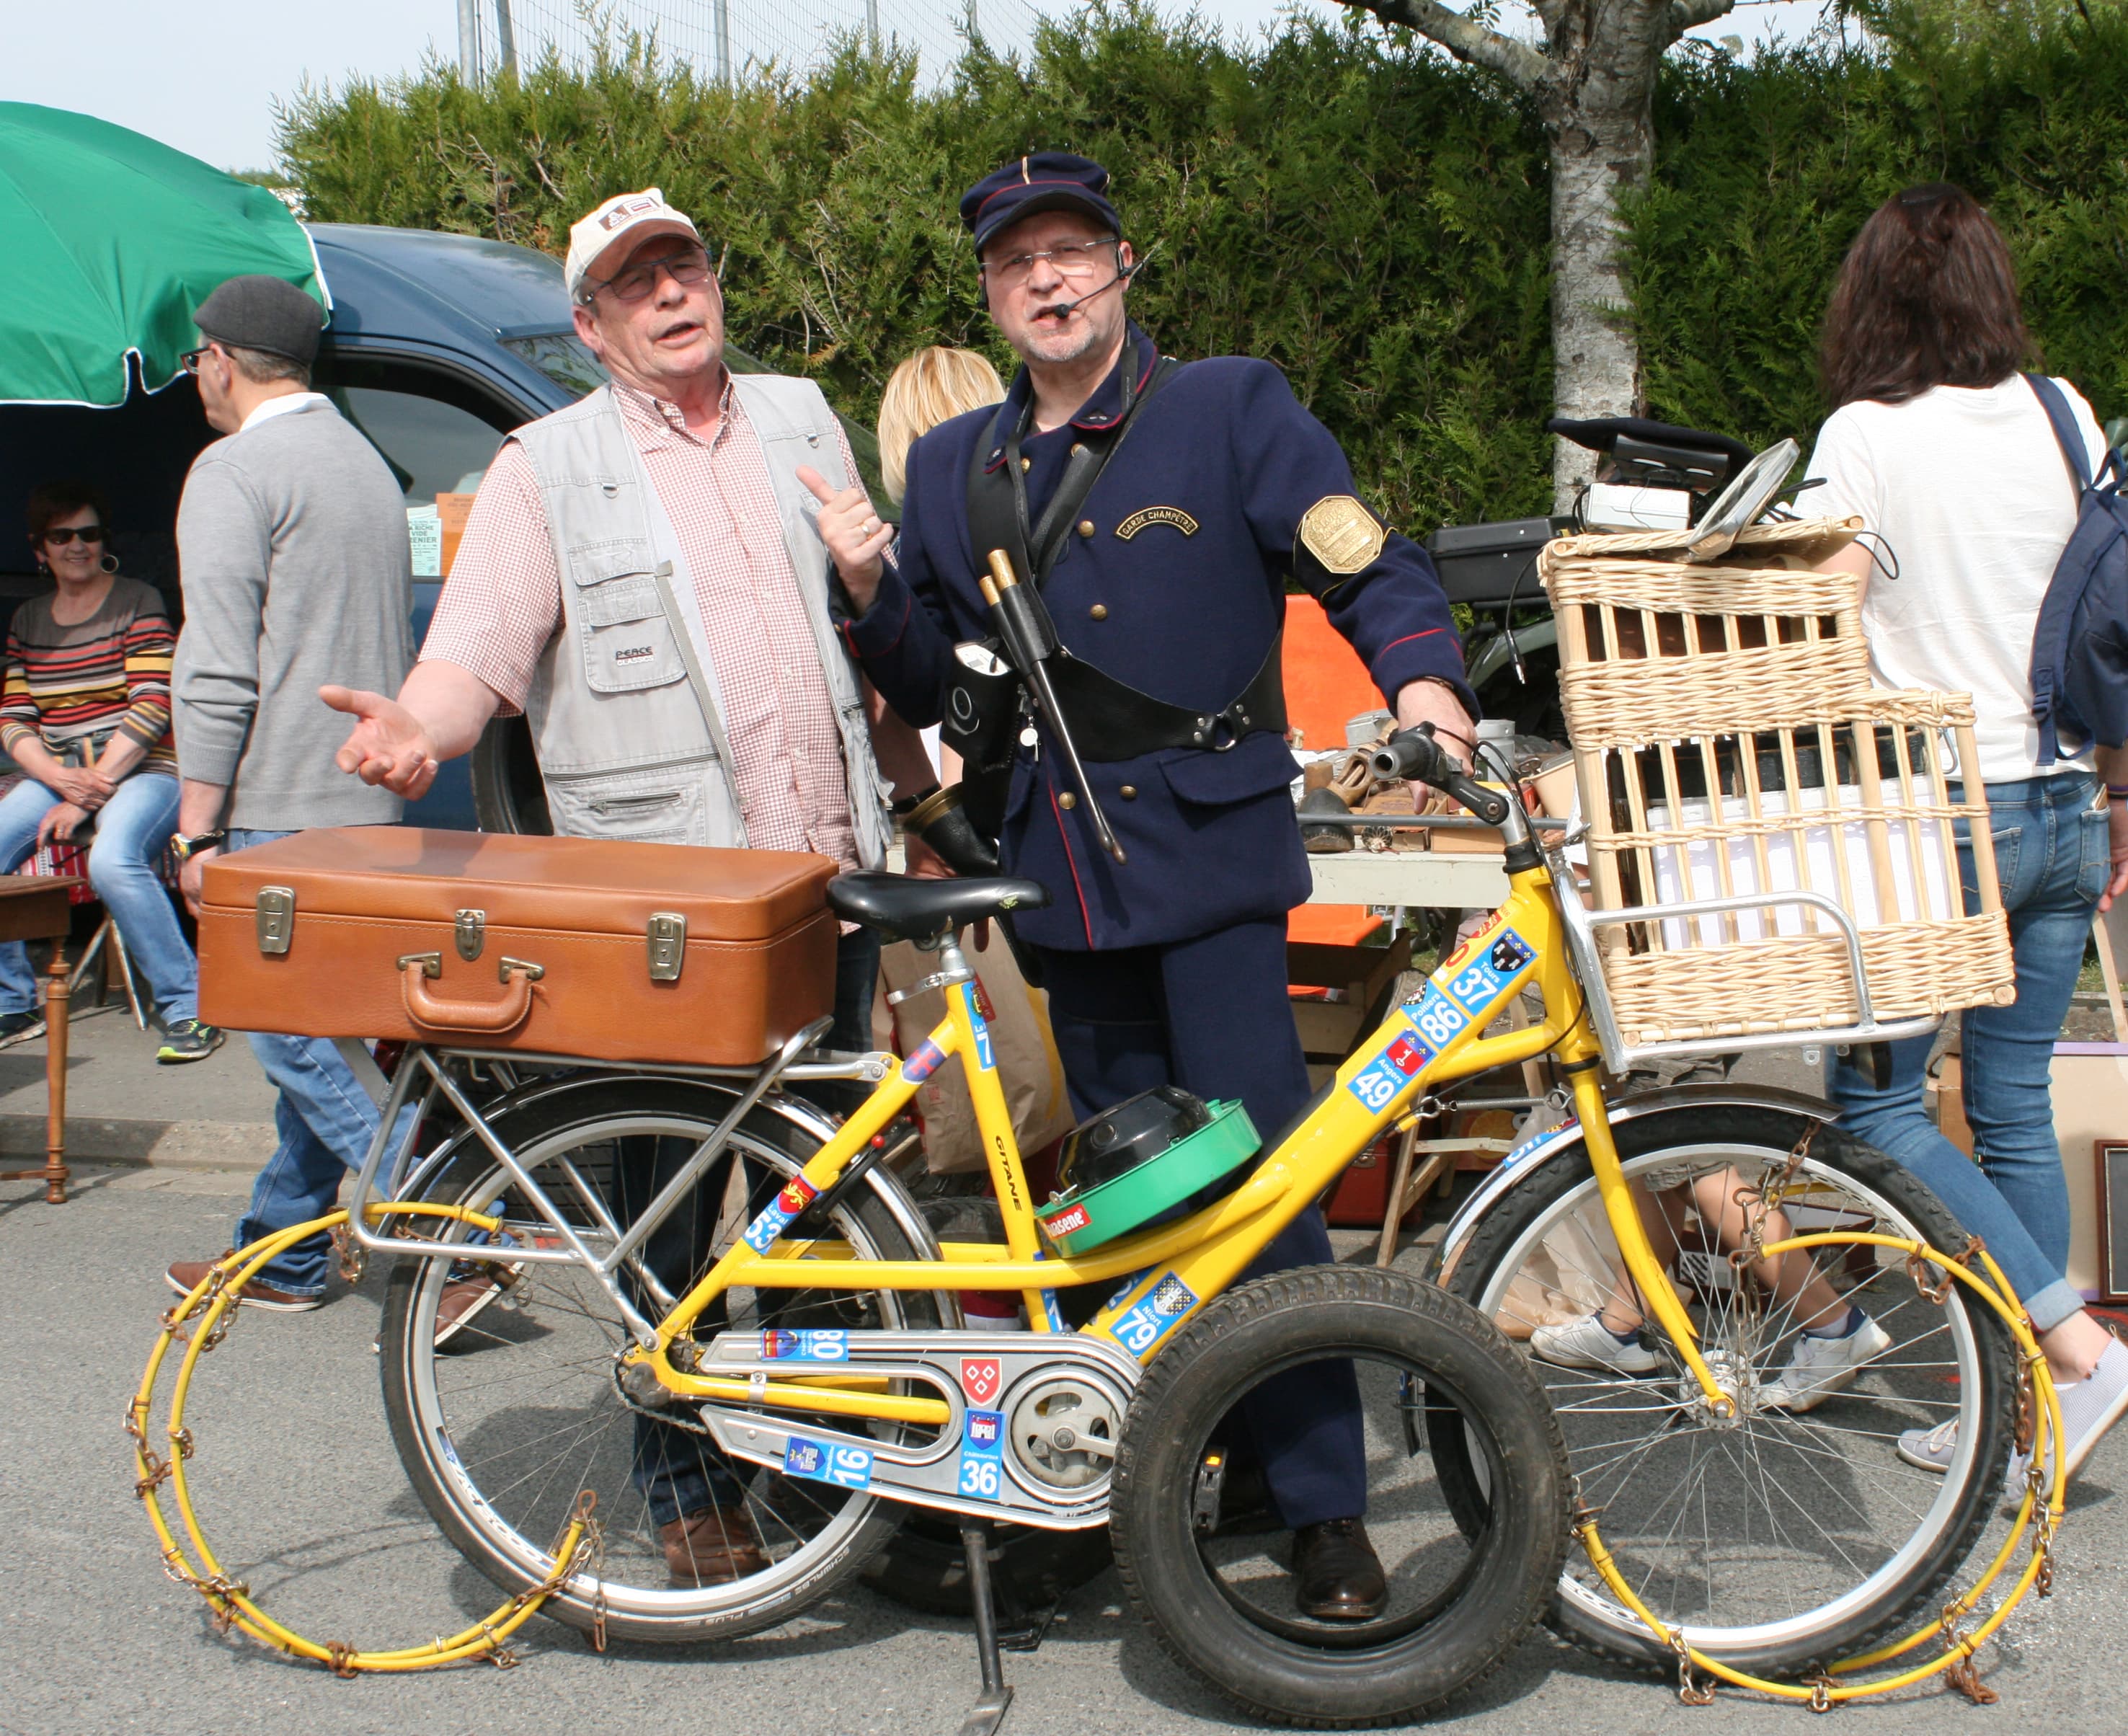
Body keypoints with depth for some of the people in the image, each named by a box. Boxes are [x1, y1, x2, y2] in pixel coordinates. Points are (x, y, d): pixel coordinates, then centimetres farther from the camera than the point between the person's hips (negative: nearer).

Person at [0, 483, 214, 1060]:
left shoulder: (137, 601, 1)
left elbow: (152, 708, -9)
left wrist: (91, 793, -15)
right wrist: (62, 781, -11)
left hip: (142, 769, -5)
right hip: (55, 774, 6)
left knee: (113, 860, -35)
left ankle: (187, 1009, -25)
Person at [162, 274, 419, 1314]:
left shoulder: (234, 471, -10)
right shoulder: (367, 464, 19)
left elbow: (218, 672, -17)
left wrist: (197, 825, -14)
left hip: (277, 810, -9)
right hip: (369, 801, 9)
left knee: (300, 1041, -7)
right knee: (317, 1033, 14)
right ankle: (279, 1256, 23)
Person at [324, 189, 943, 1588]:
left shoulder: (801, 418, 13)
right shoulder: (549, 469, -1)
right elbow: (479, 646, -11)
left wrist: (911, 782, 25)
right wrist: (421, 726, -33)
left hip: (827, 870, 4)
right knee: (675, 1197, 1)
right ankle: (687, 1482, 16)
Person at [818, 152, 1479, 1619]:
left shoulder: (1228, 410, 2)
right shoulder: (954, 466, 15)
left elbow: (1368, 562, -4)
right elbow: (934, 687, 18)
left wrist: (1422, 675, -24)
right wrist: (872, 591, -3)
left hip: (1208, 850, -5)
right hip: (1061, 869, 5)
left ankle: (1326, 1509, -2)